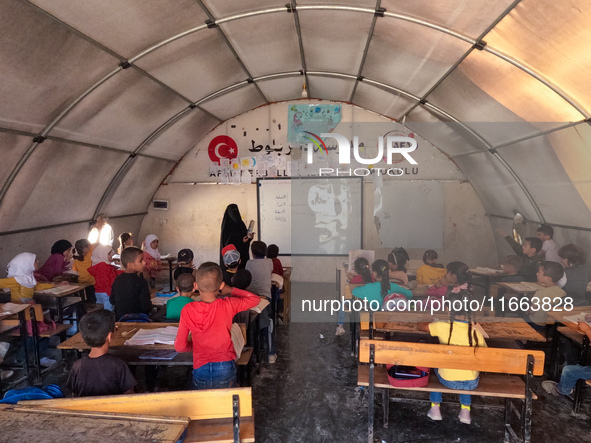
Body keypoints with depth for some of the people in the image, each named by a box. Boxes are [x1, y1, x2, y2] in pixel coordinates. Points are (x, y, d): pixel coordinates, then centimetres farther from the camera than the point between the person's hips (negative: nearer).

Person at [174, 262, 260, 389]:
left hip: (201, 370, 0)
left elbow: (179, 346, -5)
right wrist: (230, 290, 6)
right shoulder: (228, 305, -14)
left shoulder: (187, 311, -13)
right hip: (225, 368, 0)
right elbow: (255, 299, 2)